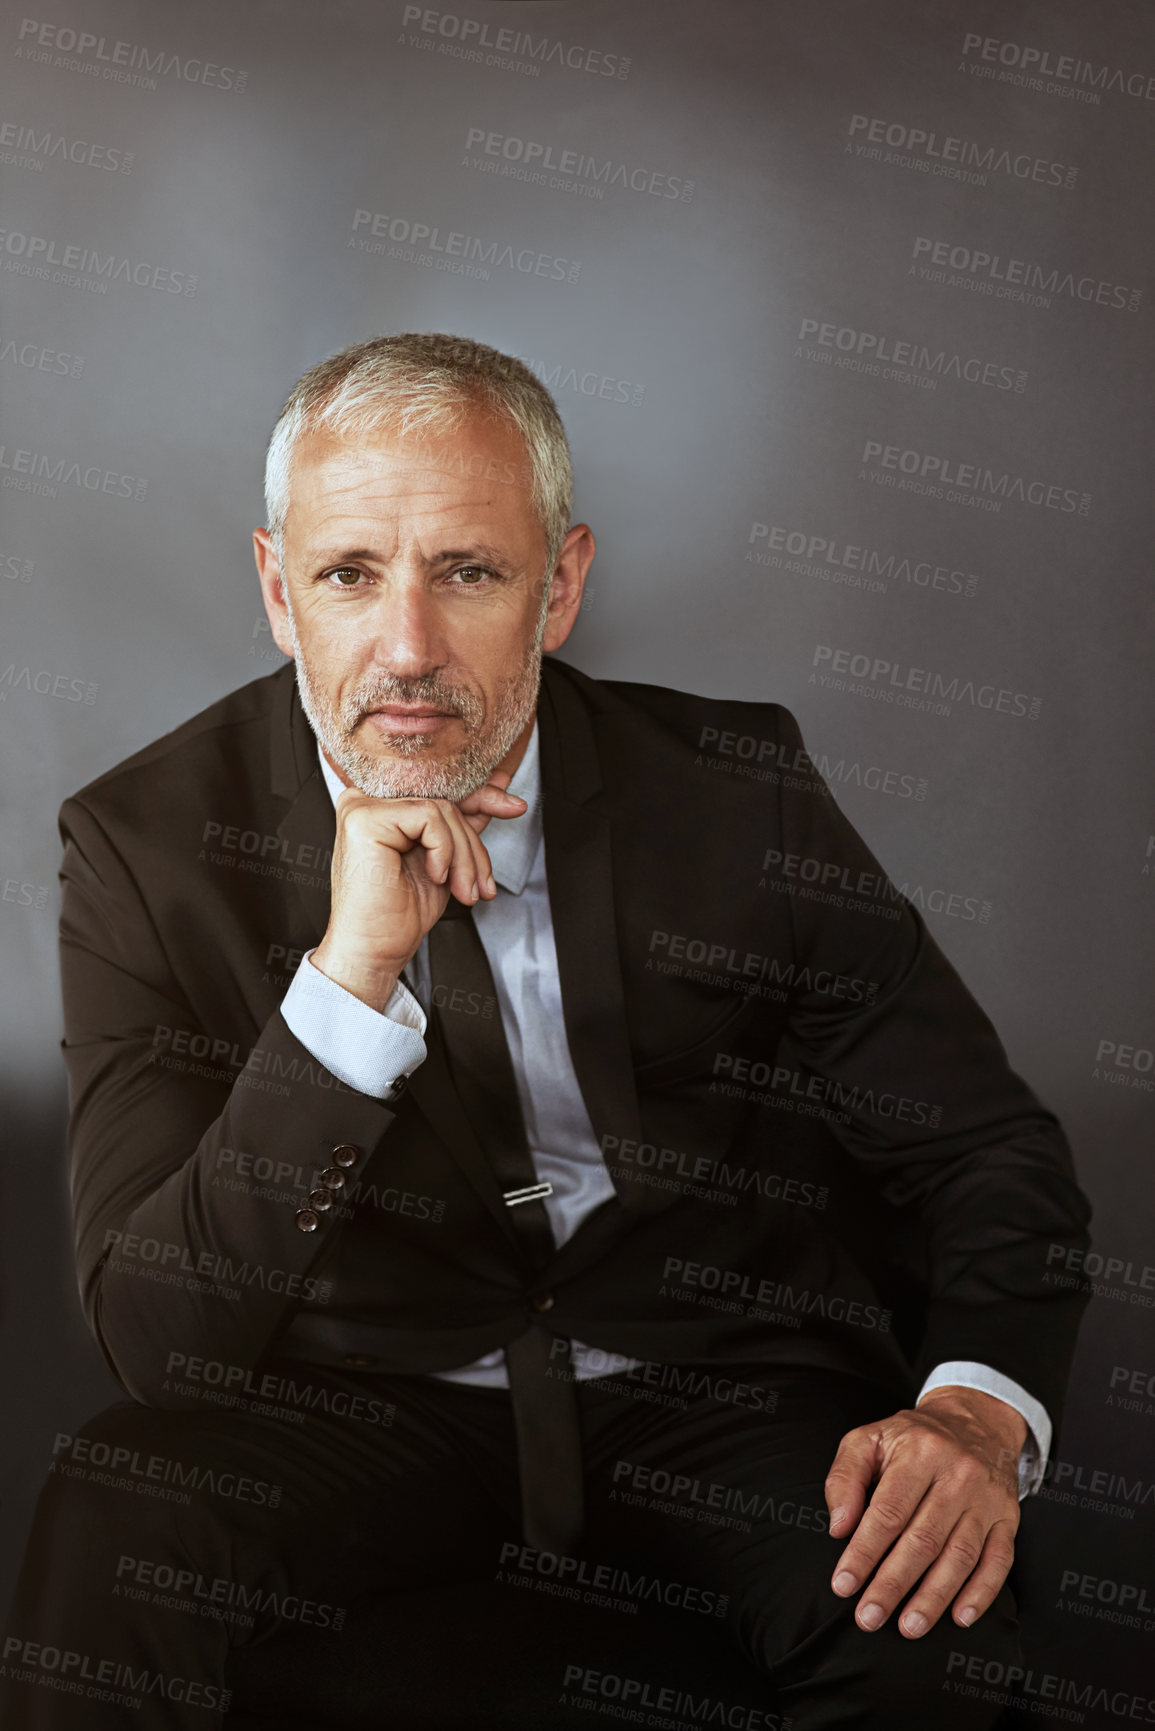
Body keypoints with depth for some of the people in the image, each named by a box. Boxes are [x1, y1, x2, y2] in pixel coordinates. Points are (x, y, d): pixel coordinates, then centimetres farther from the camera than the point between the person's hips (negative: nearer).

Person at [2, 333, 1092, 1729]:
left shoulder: (736, 791, -8)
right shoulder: (148, 843, -11)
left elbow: (987, 1146, 0)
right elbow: (155, 1338, -18)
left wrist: (977, 1407, -22)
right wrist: (347, 978, -30)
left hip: (715, 1390, 1)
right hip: (352, 1399, -1)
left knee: (934, 1616, -28)